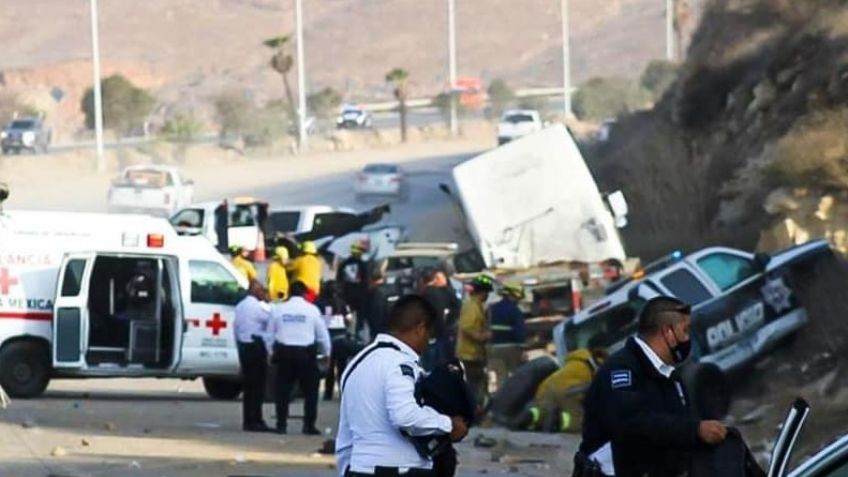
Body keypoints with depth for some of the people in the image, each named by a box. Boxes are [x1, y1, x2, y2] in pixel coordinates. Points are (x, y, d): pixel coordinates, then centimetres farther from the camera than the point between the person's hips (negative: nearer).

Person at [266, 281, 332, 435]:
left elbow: (270, 334, 7)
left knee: (283, 390, 9)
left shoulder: (278, 309, 3)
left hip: (284, 352, 2)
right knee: (310, 391, 7)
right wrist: (326, 352, 17)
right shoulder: (312, 310, -2)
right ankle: (309, 426, 1)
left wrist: (272, 352, 18)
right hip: (306, 352, -2)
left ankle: (281, 425, 5)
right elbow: (322, 335, 3)